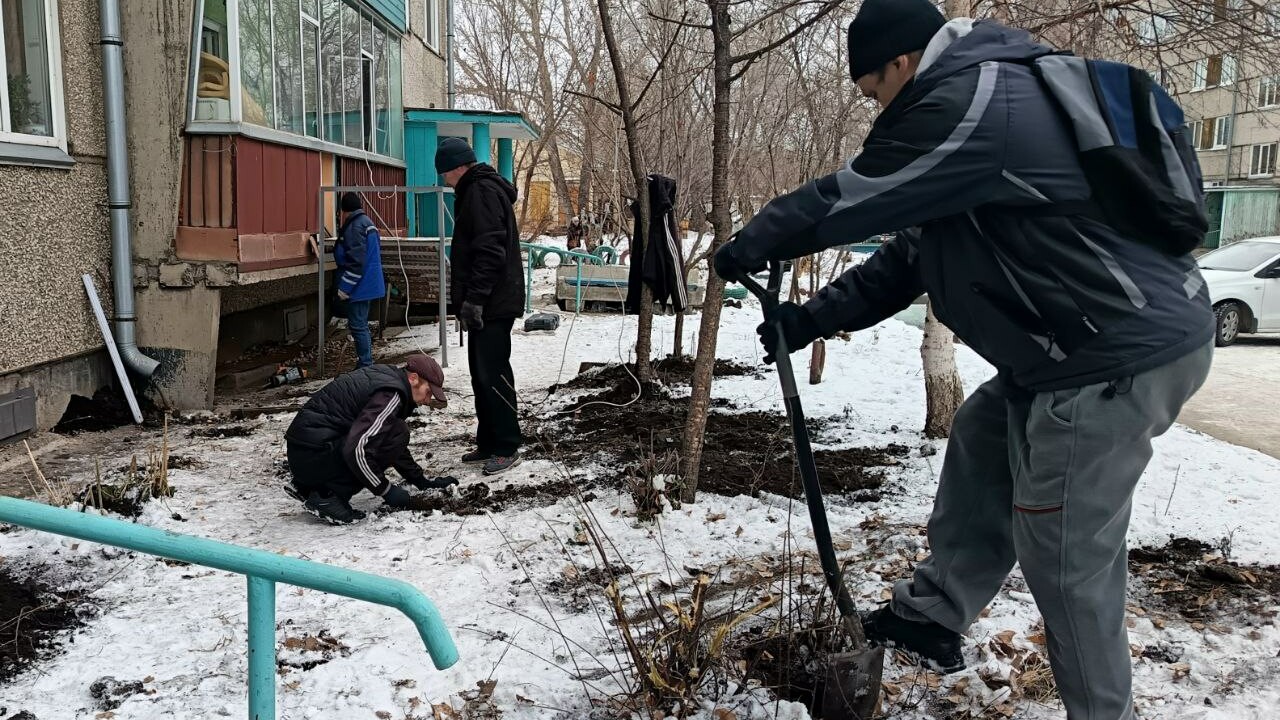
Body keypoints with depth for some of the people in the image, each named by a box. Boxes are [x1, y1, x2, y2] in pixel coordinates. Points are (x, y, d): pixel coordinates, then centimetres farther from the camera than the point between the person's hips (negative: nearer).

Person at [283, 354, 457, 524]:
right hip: (313, 454, -10)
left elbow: (395, 447, 25)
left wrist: (424, 481, 23)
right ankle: (329, 495, -13)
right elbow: (356, 449, -27)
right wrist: (386, 491, -16)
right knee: (397, 433, -15)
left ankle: (305, 486, 17)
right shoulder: (391, 394, -17)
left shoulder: (387, 377, 15)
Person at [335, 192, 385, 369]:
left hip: (359, 287, -10)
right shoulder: (367, 223, 15)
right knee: (360, 325, 16)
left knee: (358, 326, -6)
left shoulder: (355, 227, -16)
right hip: (368, 285, 10)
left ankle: (365, 366, -3)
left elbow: (356, 261, -22)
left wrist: (344, 287, -19)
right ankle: (366, 364, 22)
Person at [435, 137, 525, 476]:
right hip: (487, 303, 11)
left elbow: (490, 251, -23)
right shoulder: (478, 190, 19)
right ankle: (487, 444, 22)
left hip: (493, 304, -11)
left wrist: (474, 297, -24)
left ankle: (506, 448, 1)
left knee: (493, 374, -6)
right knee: (482, 374, 14)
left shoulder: (482, 192, -14)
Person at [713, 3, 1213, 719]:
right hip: (1091, 341, 11)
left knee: (1066, 553, -2)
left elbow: (849, 201, -15)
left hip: (1126, 350, -11)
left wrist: (750, 245, 2)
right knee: (982, 443, 19)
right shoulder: (986, 96, 16)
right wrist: (810, 318, 14)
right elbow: (911, 252, 17)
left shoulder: (970, 102, -18)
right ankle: (934, 612, 32)